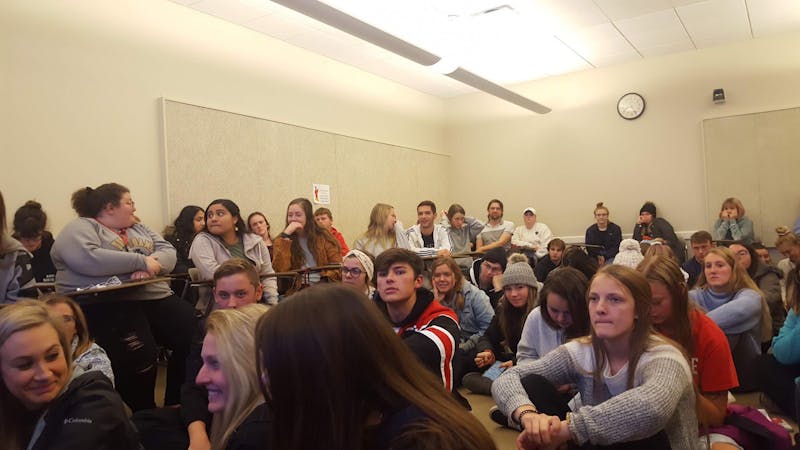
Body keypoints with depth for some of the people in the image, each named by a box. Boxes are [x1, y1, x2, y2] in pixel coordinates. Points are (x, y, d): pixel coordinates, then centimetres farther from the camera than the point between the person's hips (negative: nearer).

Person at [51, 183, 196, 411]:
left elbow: (168, 252, 11)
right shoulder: (79, 228, 4)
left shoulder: (138, 228, 25)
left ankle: (177, 405, 5)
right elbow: (87, 259, -18)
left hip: (156, 297, 7)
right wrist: (142, 261, -14)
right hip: (106, 304, -6)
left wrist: (152, 265, -12)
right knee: (139, 355, -29)